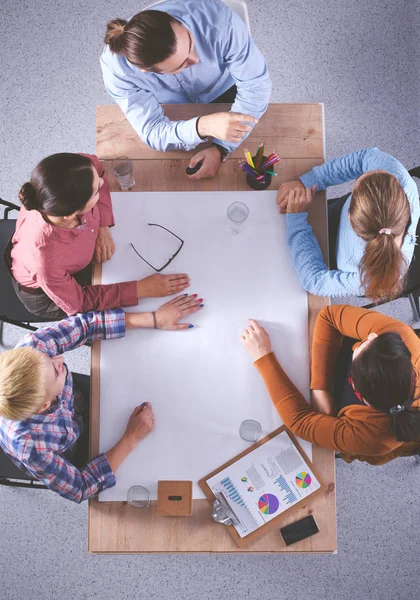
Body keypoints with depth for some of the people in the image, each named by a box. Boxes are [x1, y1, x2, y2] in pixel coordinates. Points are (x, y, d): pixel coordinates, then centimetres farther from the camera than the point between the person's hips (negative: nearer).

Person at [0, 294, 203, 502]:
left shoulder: (30, 349, -39)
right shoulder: (30, 446, -44)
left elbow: (83, 325, -26)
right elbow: (80, 489, -28)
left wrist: (155, 318, -28)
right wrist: (131, 438, -30)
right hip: (71, 455, -3)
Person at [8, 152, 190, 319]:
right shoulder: (45, 260, -47)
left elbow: (96, 166, -11)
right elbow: (77, 302, -26)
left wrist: (103, 227, -19)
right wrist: (142, 288, -26)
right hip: (45, 294, -4)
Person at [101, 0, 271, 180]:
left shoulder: (217, 17, -38)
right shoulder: (115, 66, -37)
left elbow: (256, 84, -29)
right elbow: (153, 132, -35)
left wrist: (220, 149, -40)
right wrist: (203, 126, -56)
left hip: (224, 93, 0)